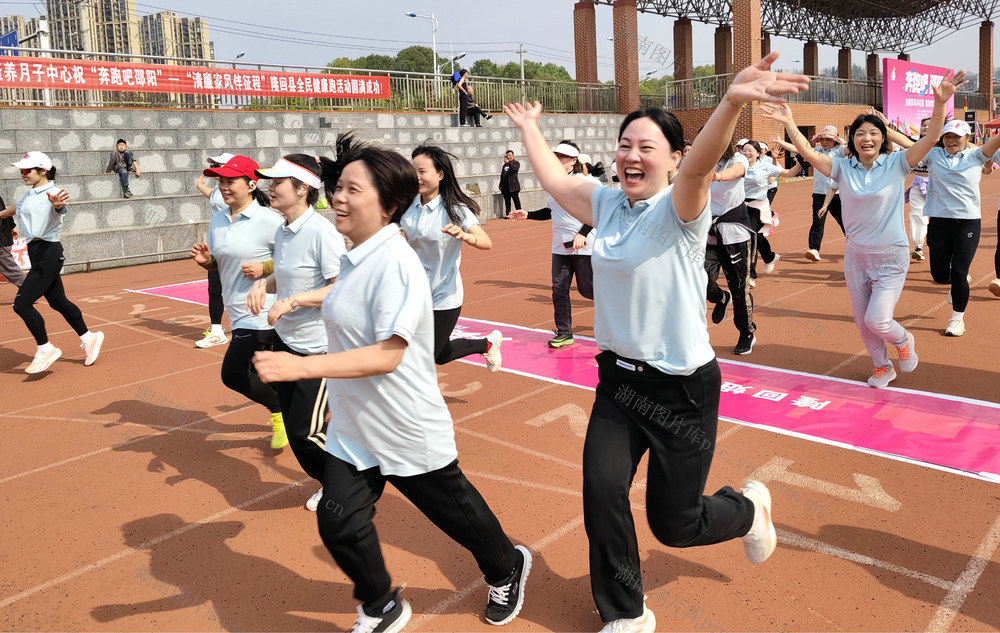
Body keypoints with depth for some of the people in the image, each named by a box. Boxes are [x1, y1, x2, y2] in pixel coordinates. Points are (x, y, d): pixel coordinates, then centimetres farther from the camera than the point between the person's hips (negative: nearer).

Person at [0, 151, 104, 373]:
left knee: (22, 303, -12)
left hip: (48, 253, -9)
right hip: (35, 252, 9)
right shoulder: (30, 194, 13)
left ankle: (45, 349, 1)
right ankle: (89, 338, 26)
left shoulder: (53, 193, -14)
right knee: (58, 302, 13)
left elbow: (60, 207, -37)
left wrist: (56, 204, -59)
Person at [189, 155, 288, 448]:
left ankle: (281, 412, 15)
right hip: (239, 312, 7)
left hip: (260, 312, -7)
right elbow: (216, 264, 17)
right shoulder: (217, 221, 7)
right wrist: (205, 259, -4)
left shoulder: (270, 221, -15)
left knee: (233, 373, -5)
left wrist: (265, 269, -23)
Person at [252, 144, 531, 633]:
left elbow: (388, 353, -31)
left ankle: (507, 569, 46)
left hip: (407, 429, -7)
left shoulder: (394, 262, -24)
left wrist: (301, 366, -37)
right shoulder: (356, 259, 4)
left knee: (454, 510, 14)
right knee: (339, 524, 3)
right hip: (353, 425, 8)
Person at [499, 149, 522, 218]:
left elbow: (516, 168, -22)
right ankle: (507, 214, 10)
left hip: (513, 186, -6)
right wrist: (500, 185, 17)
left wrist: (508, 162, -27)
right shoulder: (505, 165, 21)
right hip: (505, 186, 6)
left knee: (516, 200, -3)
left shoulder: (516, 163, 2)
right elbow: (502, 175, 22)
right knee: (507, 201, 7)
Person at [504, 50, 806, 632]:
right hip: (618, 381, 5)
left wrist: (733, 102, -53)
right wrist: (529, 126, 27)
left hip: (682, 390, -5)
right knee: (602, 493, -5)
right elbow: (553, 179, 16)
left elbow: (699, 165, -34)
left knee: (674, 524, 6)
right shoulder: (607, 204, 5)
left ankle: (749, 508, 41)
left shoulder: (680, 209, -13)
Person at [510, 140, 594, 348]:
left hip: (583, 245, -6)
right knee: (559, 289, 1)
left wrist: (582, 234, -20)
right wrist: (528, 215, 13)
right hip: (560, 246, 6)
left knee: (587, 288, 1)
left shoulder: (584, 182, -9)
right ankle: (564, 333, 12)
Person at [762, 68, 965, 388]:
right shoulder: (843, 167, -2)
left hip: (891, 257, -3)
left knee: (877, 319, -13)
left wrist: (940, 103, -34)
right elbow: (808, 153, -14)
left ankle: (904, 340, 23)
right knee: (862, 321, 13)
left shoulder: (896, 164, -6)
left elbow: (931, 138, -19)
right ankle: (882, 367, 39)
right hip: (856, 255, 3)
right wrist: (789, 124, -28)